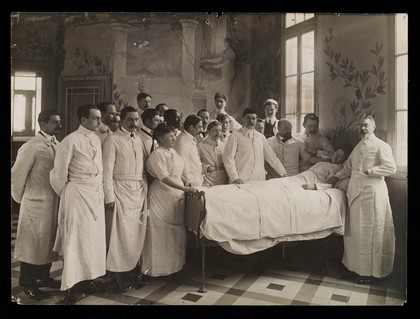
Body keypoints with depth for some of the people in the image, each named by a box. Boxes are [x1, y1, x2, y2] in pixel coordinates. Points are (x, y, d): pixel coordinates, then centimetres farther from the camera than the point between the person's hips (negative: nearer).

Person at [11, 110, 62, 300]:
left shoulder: (57, 145, 6)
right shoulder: (32, 146, -13)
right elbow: (17, 176, -9)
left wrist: (60, 196, 7)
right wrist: (21, 199, 2)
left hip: (55, 202, 7)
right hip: (37, 203, -6)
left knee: (49, 241, 17)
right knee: (33, 243, 6)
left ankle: (43, 276, 34)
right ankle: (28, 284, 21)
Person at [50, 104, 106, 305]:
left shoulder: (97, 139, 8)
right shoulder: (71, 141, -13)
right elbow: (58, 174, -7)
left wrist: (101, 191, 12)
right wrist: (66, 196, 4)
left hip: (97, 194, 7)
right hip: (78, 194, -7)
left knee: (94, 237, 12)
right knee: (76, 238, 1)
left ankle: (86, 278, 28)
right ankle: (70, 286, 15)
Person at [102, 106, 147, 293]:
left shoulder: (139, 140, 13)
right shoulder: (113, 140, -5)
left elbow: (142, 167, 13)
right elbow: (107, 170, -9)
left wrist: (145, 188, 5)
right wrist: (109, 197, -13)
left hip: (139, 191, 6)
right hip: (122, 190, -6)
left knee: (137, 234, 10)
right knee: (122, 234, -2)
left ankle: (131, 270, 24)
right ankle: (117, 276, 13)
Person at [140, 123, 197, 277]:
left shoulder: (173, 151, 13)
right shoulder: (157, 154, -13)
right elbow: (164, 178, -22)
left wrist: (186, 187, 10)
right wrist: (184, 188, -25)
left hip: (176, 195, 8)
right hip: (162, 195, -8)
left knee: (176, 230, 12)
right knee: (161, 231, 1)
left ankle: (174, 263, 26)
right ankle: (159, 266, 15)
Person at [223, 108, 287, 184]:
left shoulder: (261, 137, 12)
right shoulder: (235, 136, -2)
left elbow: (271, 157, 17)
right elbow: (228, 158, -7)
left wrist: (284, 174, 14)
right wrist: (235, 178, -17)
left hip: (259, 181, 4)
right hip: (241, 182, -4)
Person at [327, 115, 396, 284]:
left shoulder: (381, 146, -6)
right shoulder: (358, 147, 17)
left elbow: (391, 168, -14)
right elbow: (348, 166, 26)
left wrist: (369, 171, -16)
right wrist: (337, 177, 15)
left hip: (372, 192, -7)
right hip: (355, 191, 7)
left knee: (370, 230, 0)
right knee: (356, 229, 12)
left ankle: (369, 270, 11)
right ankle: (356, 264, 26)